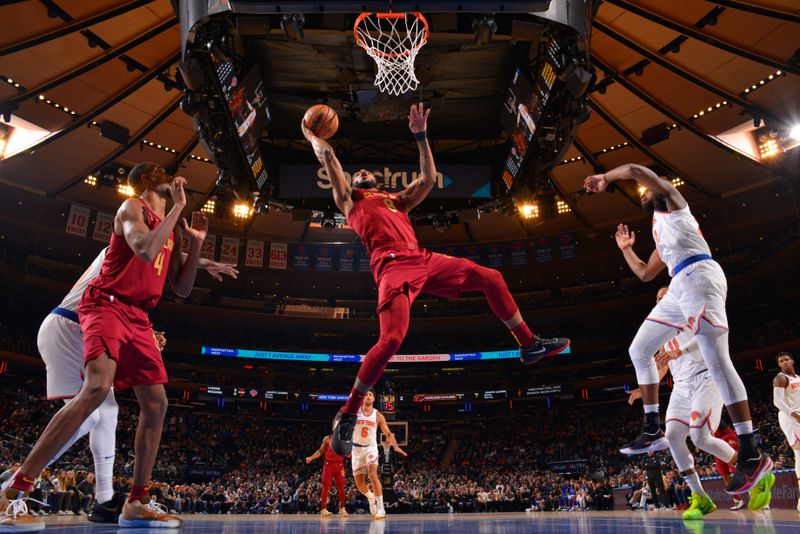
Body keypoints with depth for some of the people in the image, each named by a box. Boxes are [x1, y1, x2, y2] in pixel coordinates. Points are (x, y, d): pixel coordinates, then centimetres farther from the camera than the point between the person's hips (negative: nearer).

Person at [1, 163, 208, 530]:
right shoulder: (132, 208, -3)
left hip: (137, 316, 8)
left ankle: (136, 504, 10)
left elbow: (181, 289, 18)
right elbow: (145, 251, -26)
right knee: (97, 387, -29)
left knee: (156, 404, 2)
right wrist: (178, 205, -16)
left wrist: (196, 243, 10)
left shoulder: (169, 229, 20)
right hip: (107, 304, -8)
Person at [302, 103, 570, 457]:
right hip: (392, 266, -6)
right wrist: (312, 137, 31)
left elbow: (429, 178, 29)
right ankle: (346, 417, -10)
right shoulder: (348, 200, 21)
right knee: (392, 339, -25)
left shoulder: (397, 199, 36)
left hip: (423, 259, 6)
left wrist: (420, 136, 30)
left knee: (491, 278, 4)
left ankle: (529, 345, 15)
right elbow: (328, 157, 14)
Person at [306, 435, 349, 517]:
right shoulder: (327, 439, 6)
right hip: (328, 464, -1)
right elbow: (320, 451, 9)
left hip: (339, 465, 1)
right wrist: (311, 458, -3)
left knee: (341, 487, -1)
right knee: (326, 487, -5)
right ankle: (323, 509, 0)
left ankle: (342, 509, 13)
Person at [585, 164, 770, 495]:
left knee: (718, 363, -16)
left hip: (699, 278, -10)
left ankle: (752, 455, -14)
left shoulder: (671, 201, 12)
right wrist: (626, 249, 42)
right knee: (639, 350, 9)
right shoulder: (661, 235, 33)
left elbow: (634, 170, -2)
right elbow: (645, 274, 38)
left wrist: (604, 178, 12)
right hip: (681, 287, 10)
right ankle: (653, 430, 11)